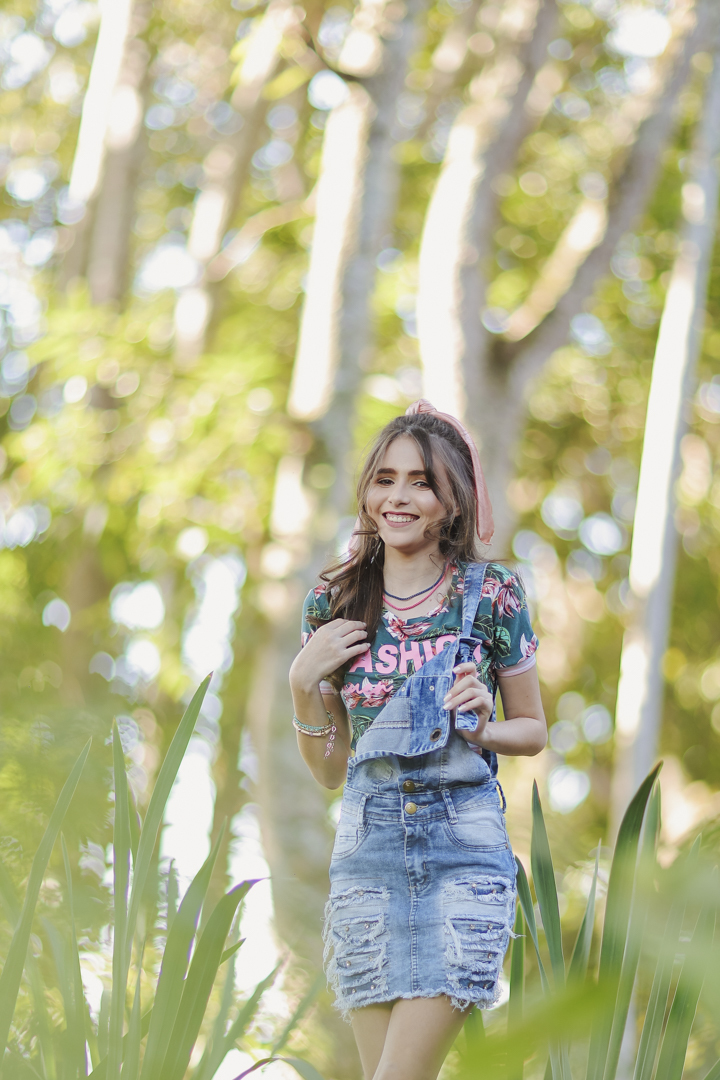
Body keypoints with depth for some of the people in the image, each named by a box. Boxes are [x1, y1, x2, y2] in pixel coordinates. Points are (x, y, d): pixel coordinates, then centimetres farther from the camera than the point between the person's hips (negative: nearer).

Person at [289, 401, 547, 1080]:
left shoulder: (492, 595, -1)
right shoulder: (334, 604, 5)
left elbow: (534, 730, 11)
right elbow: (328, 770, 10)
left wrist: (482, 729, -10)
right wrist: (303, 682, -7)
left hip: (466, 845, -2)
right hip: (368, 849, 3)